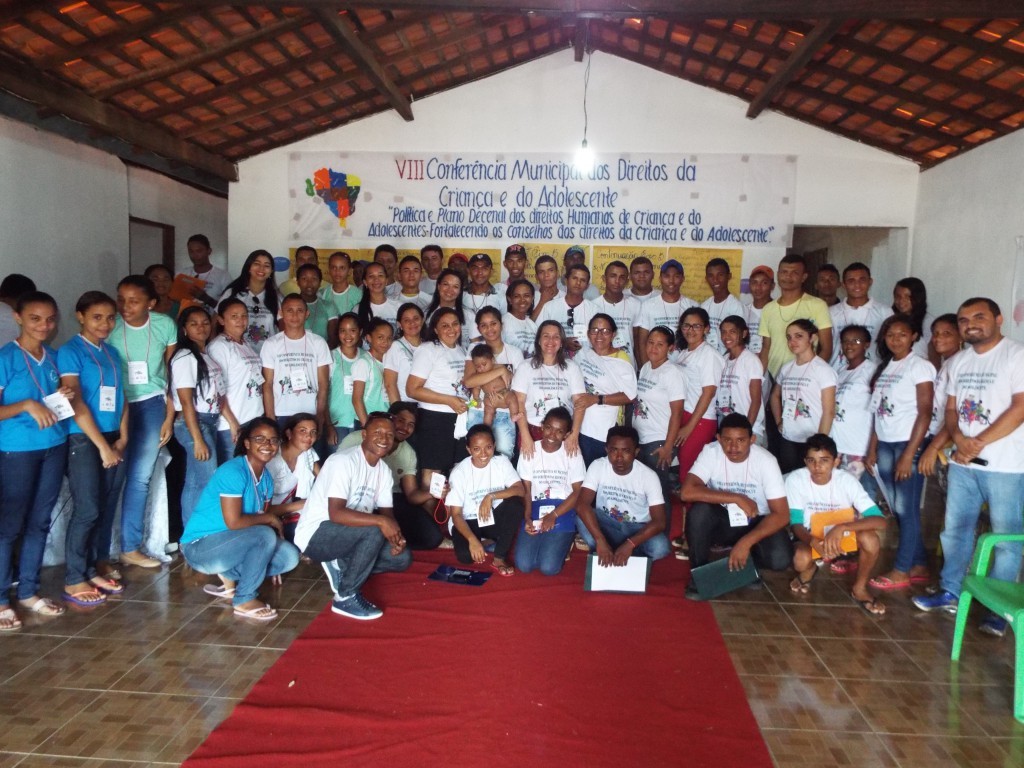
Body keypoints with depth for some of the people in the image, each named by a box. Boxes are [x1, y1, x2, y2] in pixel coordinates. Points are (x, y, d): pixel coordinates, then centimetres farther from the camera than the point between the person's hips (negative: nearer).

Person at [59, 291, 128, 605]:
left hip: (113, 440, 6)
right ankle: (73, 580, 7)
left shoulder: (111, 353, 12)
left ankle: (98, 569, 22)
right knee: (87, 510, -4)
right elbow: (75, 403, -13)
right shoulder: (69, 352, -8)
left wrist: (122, 438, 0)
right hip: (83, 440, -6)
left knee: (107, 509, 10)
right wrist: (102, 446, -14)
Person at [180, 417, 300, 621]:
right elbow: (234, 522, -28)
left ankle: (230, 576, 8)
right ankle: (245, 600, -13)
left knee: (290, 556, -6)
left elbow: (261, 521, 6)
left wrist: (269, 563, -3)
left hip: (231, 543, 8)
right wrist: (269, 518, -14)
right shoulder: (233, 472, -21)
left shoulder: (266, 478, 5)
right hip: (200, 546, -8)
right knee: (265, 535, -29)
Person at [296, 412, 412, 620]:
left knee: (402, 557, -4)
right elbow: (336, 513, -31)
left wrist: (396, 534, -19)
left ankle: (341, 566, 9)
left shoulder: (383, 470, 4)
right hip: (316, 535, -8)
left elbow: (386, 512, 3)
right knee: (374, 531, -32)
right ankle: (346, 597, -16)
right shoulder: (343, 461, -22)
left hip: (350, 535, 8)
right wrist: (381, 521, -36)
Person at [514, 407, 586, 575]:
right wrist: (527, 518, -14)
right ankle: (542, 543, 14)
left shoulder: (573, 453, -4)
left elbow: (578, 492, -4)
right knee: (523, 565, -16)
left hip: (562, 512, -2)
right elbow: (526, 489, 2)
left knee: (548, 567, -19)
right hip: (536, 510, 2)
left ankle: (562, 544, 13)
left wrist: (554, 515, -16)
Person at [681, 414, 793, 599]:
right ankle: (700, 572, -10)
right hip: (723, 520, 1)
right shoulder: (710, 452, -18)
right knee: (699, 510, -32)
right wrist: (737, 498, -30)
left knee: (780, 559, -29)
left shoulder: (766, 460, -20)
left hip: (756, 523, 0)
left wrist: (746, 542, -33)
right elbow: (687, 491, -31)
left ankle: (749, 559, 7)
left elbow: (782, 514, -21)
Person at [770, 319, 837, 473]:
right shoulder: (786, 368, 7)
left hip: (811, 441, -5)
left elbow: (829, 411, -12)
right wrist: (778, 421, 11)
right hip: (786, 439, 5)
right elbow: (775, 395, 24)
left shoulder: (822, 369, -9)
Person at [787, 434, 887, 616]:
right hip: (811, 538, -1)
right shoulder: (795, 479, -20)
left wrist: (842, 528, -42)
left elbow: (880, 521, -28)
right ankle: (809, 570, 7)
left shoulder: (847, 480, -20)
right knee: (801, 559, -34)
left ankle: (859, 588, -3)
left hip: (843, 538, 1)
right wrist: (814, 542, -39)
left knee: (870, 539, -32)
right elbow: (796, 524, -17)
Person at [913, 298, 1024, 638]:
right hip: (962, 463, 6)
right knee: (955, 528, 13)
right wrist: (959, 439, -8)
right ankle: (950, 592, 26)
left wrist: (979, 443, -17)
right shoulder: (959, 362, 12)